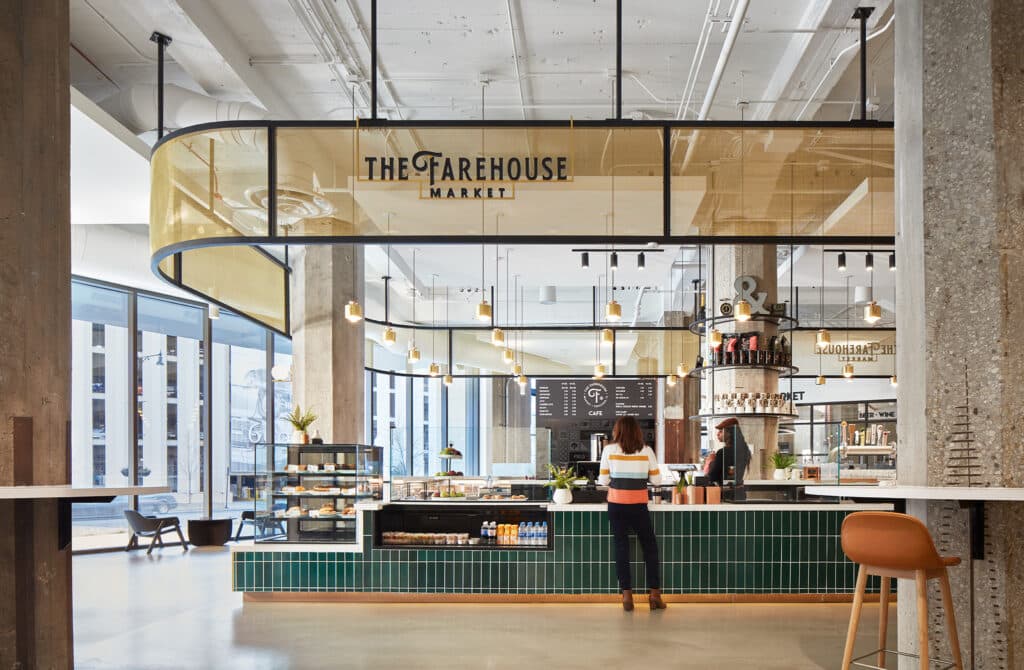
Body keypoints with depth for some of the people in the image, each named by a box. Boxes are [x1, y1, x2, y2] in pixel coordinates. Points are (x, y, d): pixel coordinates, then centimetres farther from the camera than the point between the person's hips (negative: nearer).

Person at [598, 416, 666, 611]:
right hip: (639, 506, 0)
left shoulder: (609, 450, -2)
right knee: (650, 547, 13)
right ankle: (654, 593, 10)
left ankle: (627, 595, 4)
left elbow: (603, 480, 0)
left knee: (621, 547, 7)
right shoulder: (646, 451, -2)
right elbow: (657, 479, 2)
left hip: (616, 505, 0)